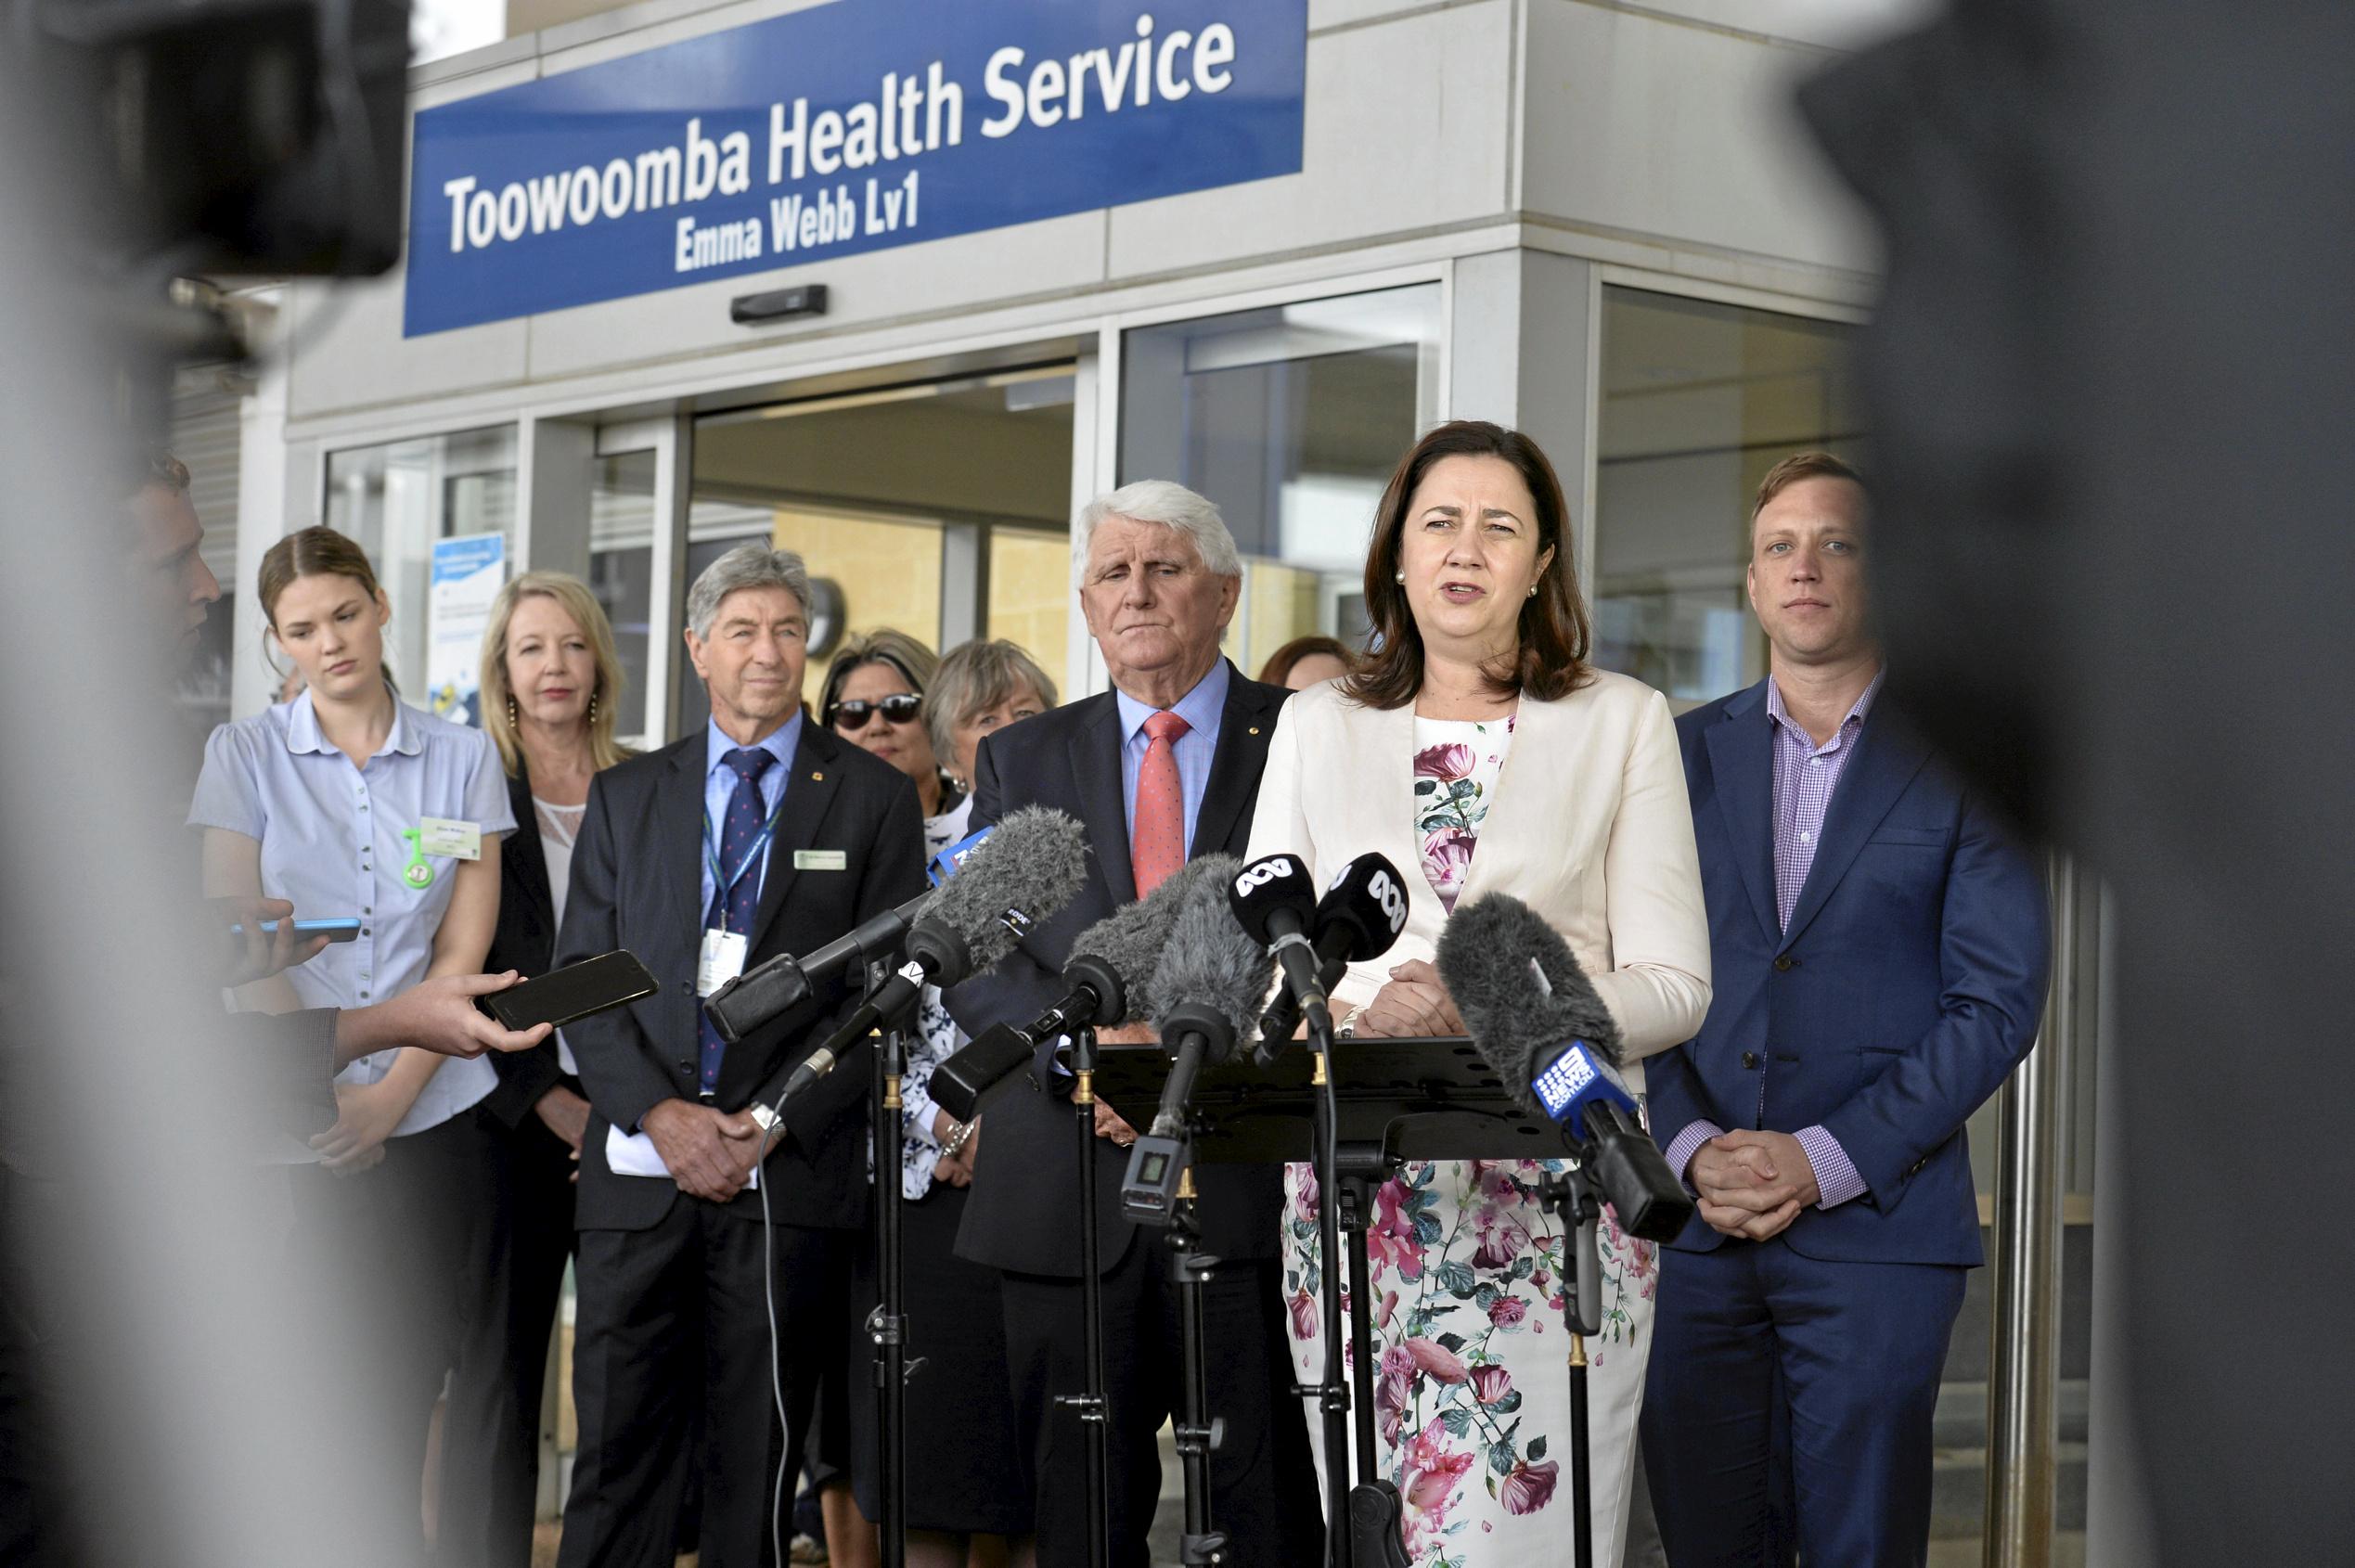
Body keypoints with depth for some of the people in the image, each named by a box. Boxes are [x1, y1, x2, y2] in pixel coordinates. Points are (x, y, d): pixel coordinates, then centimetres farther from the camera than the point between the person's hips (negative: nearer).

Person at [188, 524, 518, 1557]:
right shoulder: (244, 755, 4)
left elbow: (464, 950, 2)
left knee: (405, 1392, 3)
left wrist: (392, 1095, -9)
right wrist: (319, 1091, -10)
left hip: (430, 1115, 1)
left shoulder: (461, 758, 7)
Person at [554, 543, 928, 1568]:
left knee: (754, 1464, 2)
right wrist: (658, 1109, -8)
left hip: (791, 1177, -2)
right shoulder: (624, 797, 14)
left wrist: (773, 1124, -10)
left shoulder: (872, 799, 7)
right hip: (638, 1174, 2)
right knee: (616, 1450, 0)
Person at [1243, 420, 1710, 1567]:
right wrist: (1354, 1021, -12)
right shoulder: (1318, 726, 14)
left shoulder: (1622, 722, 8)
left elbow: (1674, 985, 1)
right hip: (1355, 1186, 2)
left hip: (1556, 1192, -2)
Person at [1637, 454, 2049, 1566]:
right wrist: (1690, 1148, -8)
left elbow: (1997, 1002, -2)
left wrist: (1827, 1159, -11)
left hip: (1878, 1222, -2)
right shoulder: (1682, 753, 12)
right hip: (1694, 1222, 2)